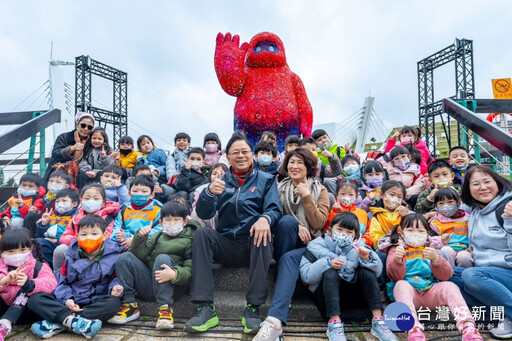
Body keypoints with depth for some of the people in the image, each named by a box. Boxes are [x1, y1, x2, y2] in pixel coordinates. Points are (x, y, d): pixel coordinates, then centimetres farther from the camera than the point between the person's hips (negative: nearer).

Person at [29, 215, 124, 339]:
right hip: (71, 300, 3)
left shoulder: (113, 255, -4)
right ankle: (71, 321, -41)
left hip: (96, 302, -2)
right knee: (35, 300, -16)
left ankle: (58, 324, -35)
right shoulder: (72, 255, 3)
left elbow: (114, 277, 3)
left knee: (114, 302, -35)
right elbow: (62, 280, 6)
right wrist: (66, 299, -12)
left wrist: (115, 288, -20)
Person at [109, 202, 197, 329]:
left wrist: (174, 274, -29)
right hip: (147, 286, 5)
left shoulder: (189, 240, 5)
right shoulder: (159, 236, 21)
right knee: (125, 257, -10)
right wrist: (141, 237, -9)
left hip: (170, 287, -5)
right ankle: (129, 304, -12)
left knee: (163, 258, -30)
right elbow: (139, 254, 8)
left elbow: (190, 270, -9)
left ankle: (165, 308, -31)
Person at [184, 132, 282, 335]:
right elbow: (203, 214, 3)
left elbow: (274, 209, -6)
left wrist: (265, 218, -31)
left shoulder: (266, 180, 9)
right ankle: (205, 308, -27)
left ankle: (253, 308, -28)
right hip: (226, 245, 2)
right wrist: (209, 192, -18)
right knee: (201, 234, -24)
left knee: (261, 233, -33)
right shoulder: (222, 182, 14)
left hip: (253, 245, -2)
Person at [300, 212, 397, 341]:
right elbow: (305, 274, -13)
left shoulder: (358, 247, 9)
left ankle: (378, 320, -25)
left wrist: (367, 258, -21)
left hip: (352, 295, 3)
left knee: (366, 271, -18)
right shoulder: (317, 246, -2)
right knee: (330, 272, -29)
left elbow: (377, 271, 0)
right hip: (327, 295, -3)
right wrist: (327, 264, -26)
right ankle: (334, 322, -38)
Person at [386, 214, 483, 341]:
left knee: (449, 286, -25)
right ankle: (414, 329, -54)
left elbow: (446, 276, 6)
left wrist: (436, 259, -15)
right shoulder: (396, 249, 14)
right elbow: (395, 276, -2)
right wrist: (397, 259, -23)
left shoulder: (431, 250, 21)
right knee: (401, 285, -34)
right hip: (409, 291, -2)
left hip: (431, 290, 2)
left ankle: (468, 326, -42)